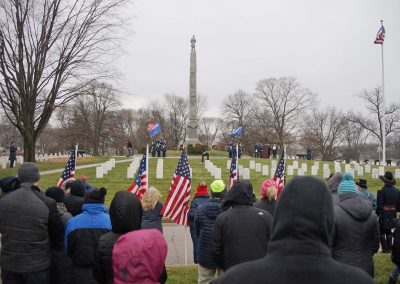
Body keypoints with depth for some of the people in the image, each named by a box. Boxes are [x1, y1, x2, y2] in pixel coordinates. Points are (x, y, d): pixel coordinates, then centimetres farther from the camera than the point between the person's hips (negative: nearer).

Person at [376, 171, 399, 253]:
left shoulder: (381, 191, -16)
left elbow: (379, 205, -14)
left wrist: (377, 214, -5)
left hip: (384, 215, -5)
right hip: (392, 215, 5)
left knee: (382, 232, 6)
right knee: (389, 231, 16)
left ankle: (385, 248, 4)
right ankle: (389, 248, 19)